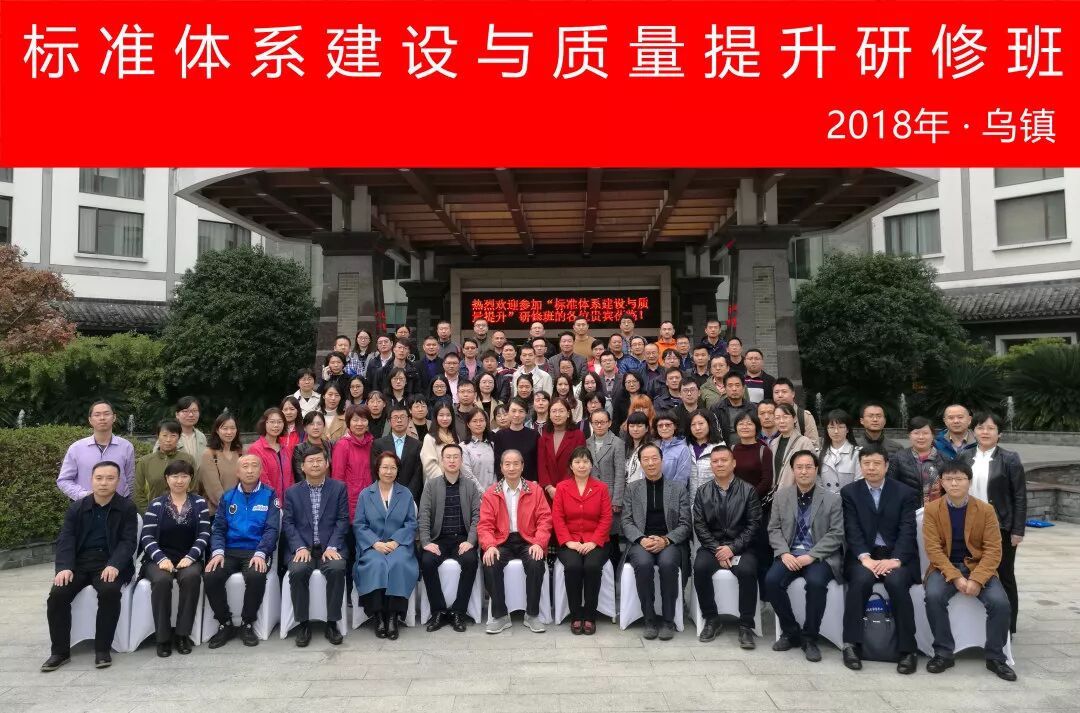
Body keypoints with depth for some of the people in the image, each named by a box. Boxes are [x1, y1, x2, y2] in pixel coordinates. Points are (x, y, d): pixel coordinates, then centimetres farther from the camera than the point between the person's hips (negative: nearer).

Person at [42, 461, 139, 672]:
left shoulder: (127, 508, 2)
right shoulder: (76, 508, 11)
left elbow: (128, 542, -6)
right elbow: (65, 540, 1)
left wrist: (114, 565, -25)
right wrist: (64, 567, -18)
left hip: (109, 563, -3)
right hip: (79, 562, 3)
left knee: (110, 591, -32)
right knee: (57, 594, -23)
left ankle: (102, 649, -17)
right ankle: (60, 651, -5)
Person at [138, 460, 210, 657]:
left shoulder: (199, 503, 9)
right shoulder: (156, 505, 8)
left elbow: (204, 535, 0)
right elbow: (147, 537, -2)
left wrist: (190, 556, -17)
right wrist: (161, 558, -20)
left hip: (188, 558, 0)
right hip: (160, 558, 0)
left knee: (192, 577, -33)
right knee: (162, 580, -33)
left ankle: (182, 633, -20)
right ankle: (163, 637, -19)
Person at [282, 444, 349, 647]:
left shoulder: (339, 488, 7)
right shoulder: (292, 492, 11)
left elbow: (342, 520, 2)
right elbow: (288, 523, 4)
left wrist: (332, 547, -12)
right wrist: (300, 547, -12)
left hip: (330, 547, -1)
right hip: (303, 548, 1)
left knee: (337, 569, -31)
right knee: (297, 571, -30)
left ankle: (332, 623, -15)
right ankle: (303, 623, -12)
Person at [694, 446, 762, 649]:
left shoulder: (748, 490, 1)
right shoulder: (703, 492, 7)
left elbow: (754, 524, -4)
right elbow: (699, 525, 2)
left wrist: (733, 548, -14)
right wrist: (716, 549, -12)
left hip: (740, 547, -1)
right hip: (712, 546, 2)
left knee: (747, 571, -31)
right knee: (700, 567, -28)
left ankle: (746, 625, -15)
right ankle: (711, 619, -9)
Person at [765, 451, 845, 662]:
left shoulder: (832, 499, 0)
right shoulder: (781, 496, 8)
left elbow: (836, 534, -5)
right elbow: (774, 529, 7)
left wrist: (811, 556, -17)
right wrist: (784, 553, -11)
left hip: (819, 556, -3)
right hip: (789, 554, 3)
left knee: (816, 582, -33)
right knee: (772, 580, -25)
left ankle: (809, 638, -11)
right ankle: (790, 631, -2)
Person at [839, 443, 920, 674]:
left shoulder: (905, 493, 6)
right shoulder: (849, 492, 7)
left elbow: (907, 531, -4)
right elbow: (852, 530, -3)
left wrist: (895, 559, -20)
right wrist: (865, 558, -19)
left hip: (896, 555, 0)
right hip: (864, 555, 0)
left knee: (896, 582, -31)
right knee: (861, 579, -31)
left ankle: (908, 649, -17)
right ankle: (851, 644, -21)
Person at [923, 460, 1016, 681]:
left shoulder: (986, 509, -3)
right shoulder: (931, 509, -4)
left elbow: (993, 549, -7)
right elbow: (933, 549, -9)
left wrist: (977, 579, -21)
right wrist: (955, 577, -22)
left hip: (978, 566, 1)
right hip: (945, 567, -1)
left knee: (1000, 602, -25)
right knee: (933, 597, -30)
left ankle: (995, 657, -2)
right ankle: (943, 653, -12)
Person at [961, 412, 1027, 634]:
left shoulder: (1010, 459, -4)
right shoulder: (965, 458, 6)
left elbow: (1020, 497, -5)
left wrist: (1018, 531, -9)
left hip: (1001, 529, -3)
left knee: (1004, 577, 9)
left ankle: (1007, 627, 21)